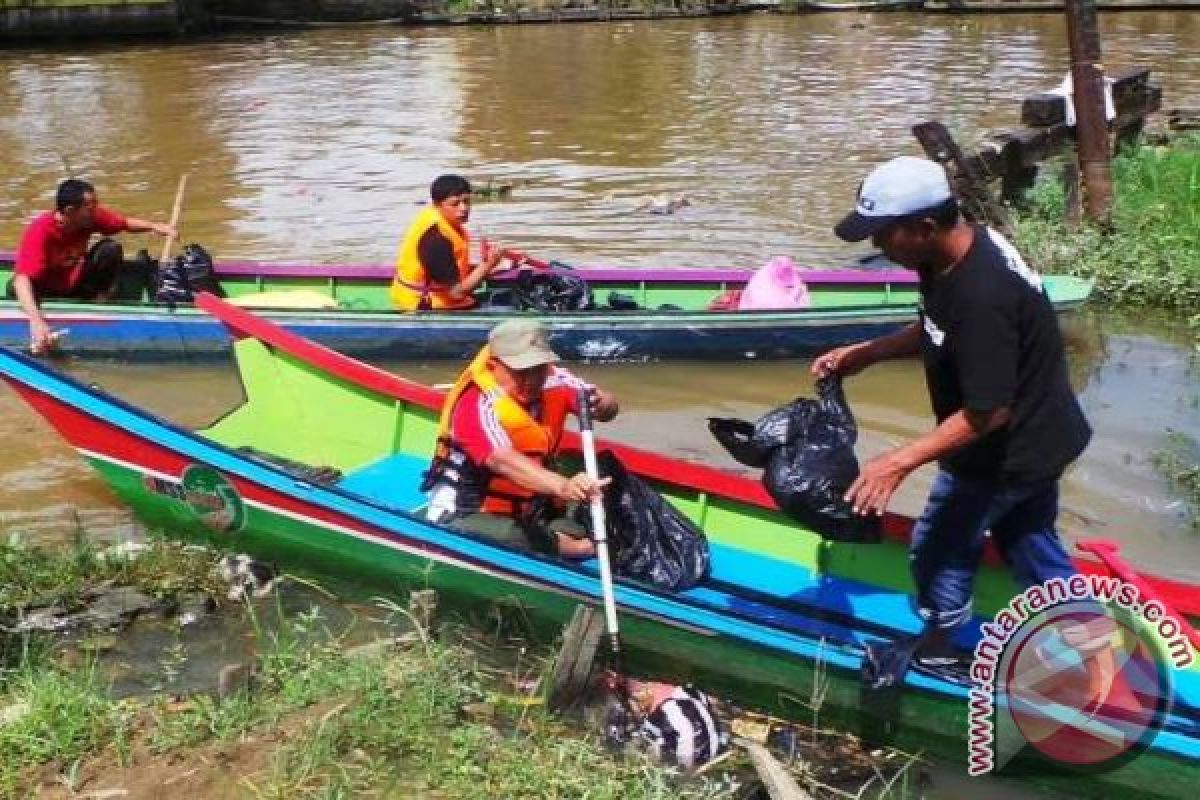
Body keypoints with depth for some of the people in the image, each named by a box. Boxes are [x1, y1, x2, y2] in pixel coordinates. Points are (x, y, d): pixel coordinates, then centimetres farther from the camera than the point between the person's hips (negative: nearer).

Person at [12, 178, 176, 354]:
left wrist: (154, 227, -22)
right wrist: (36, 322, -61)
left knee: (111, 248, -18)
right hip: (46, 290, -4)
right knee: (15, 288, -37)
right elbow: (22, 279, -45)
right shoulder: (40, 231, -34)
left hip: (76, 283, 4)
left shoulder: (91, 216, -18)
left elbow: (125, 223, 1)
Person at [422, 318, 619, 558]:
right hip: (469, 516, -7)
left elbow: (609, 408, -5)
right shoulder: (476, 405, -25)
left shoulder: (552, 380, -6)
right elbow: (502, 460, -42)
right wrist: (562, 485, -60)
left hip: (527, 514, 7)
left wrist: (600, 403, -32)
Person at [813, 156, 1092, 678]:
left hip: (1007, 452, -9)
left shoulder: (980, 296, -35)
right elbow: (933, 331, 12)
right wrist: (865, 352, 2)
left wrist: (901, 461, -29)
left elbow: (988, 411, -30)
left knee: (940, 544, 12)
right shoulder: (954, 251, -6)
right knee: (1029, 543, 24)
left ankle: (939, 644, 35)